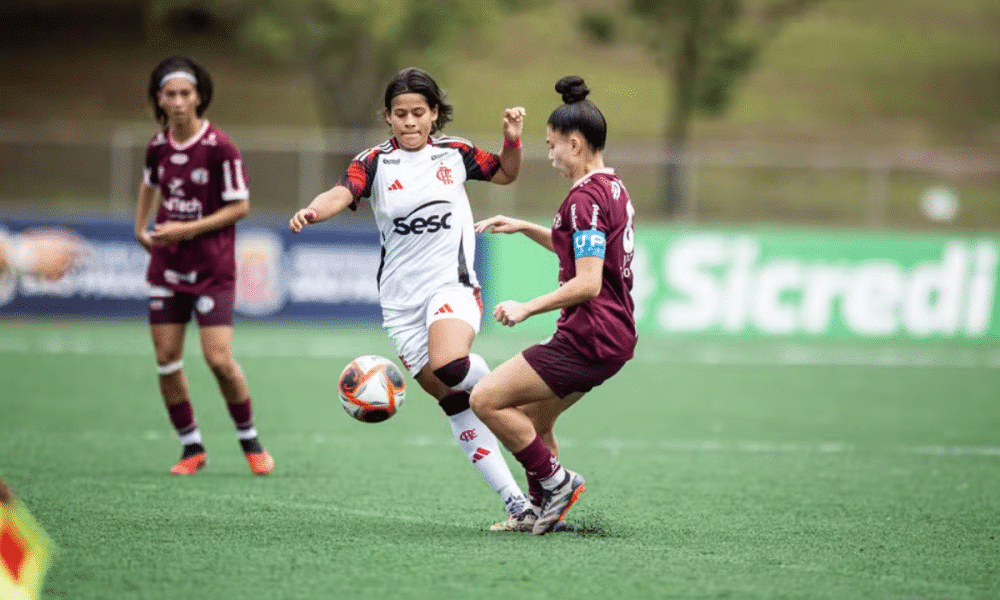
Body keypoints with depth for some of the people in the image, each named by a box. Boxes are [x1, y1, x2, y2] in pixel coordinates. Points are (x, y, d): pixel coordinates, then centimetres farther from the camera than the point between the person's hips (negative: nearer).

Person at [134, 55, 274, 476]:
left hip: (212, 269, -5)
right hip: (166, 265, 5)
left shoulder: (220, 147, -14)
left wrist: (187, 230, -18)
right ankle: (192, 448, 14)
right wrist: (141, 228, 13)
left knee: (219, 360, -11)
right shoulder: (158, 145, 3)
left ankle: (250, 440, 10)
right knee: (166, 359, 1)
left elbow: (239, 206, -13)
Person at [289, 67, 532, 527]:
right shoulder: (375, 162, -1)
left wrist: (512, 141, 0)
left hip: (452, 286, -2)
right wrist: (312, 211, -41)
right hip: (401, 300, 2)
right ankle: (515, 502, 6)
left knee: (448, 365, -34)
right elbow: (341, 194, -20)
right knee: (457, 408, 1)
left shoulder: (455, 154, 4)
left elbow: (505, 174, 21)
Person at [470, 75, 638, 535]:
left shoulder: (585, 196, -17)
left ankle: (555, 483, -1)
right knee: (532, 418, 22)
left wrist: (528, 308, -18)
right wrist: (524, 228, 25)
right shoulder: (612, 188, 13)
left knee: (486, 399, -8)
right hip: (615, 336, 10)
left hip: (588, 337, -10)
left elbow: (587, 283, -24)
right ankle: (544, 511, 24)